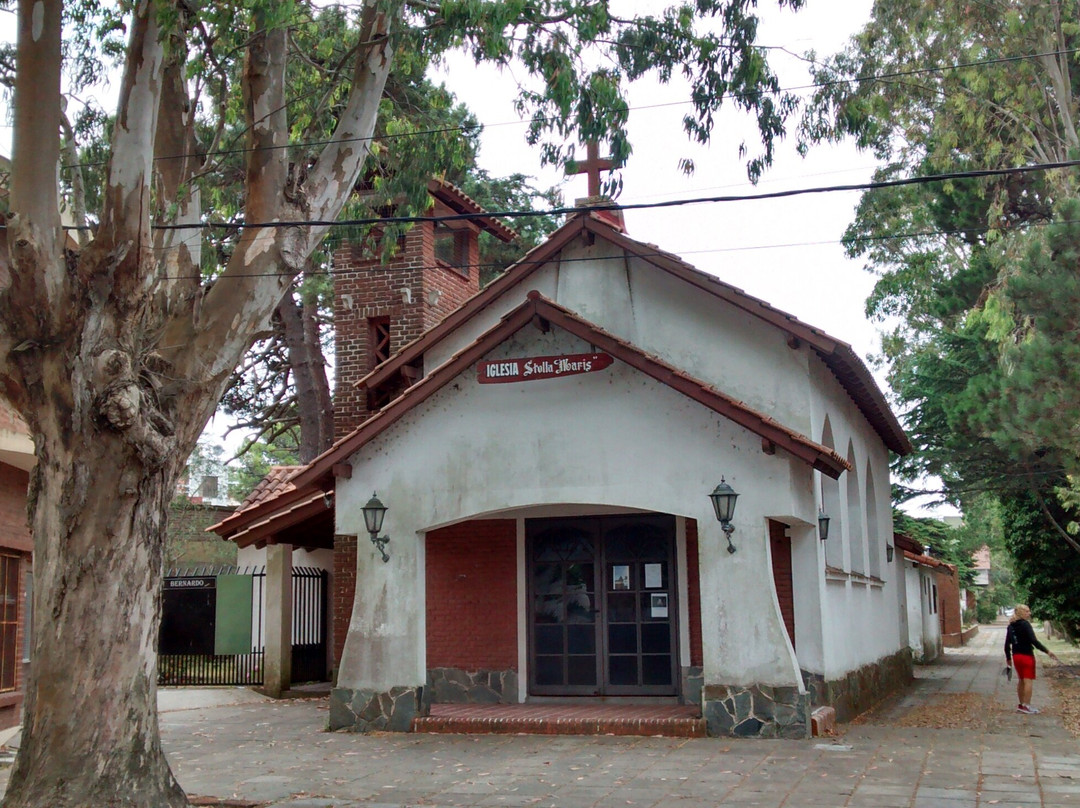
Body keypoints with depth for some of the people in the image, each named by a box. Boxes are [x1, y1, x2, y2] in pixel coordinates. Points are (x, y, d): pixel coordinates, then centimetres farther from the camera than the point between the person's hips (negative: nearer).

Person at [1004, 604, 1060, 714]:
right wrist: (1047, 651, -23)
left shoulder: (1010, 626, 9)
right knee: (1028, 680, -3)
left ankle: (1021, 705, 23)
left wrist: (1008, 659, 21)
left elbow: (1007, 644, 12)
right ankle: (1026, 706, -4)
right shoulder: (1025, 624, -14)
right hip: (1027, 655, -7)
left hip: (1016, 656, 7)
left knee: (1021, 680, 16)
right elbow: (1034, 641, -22)